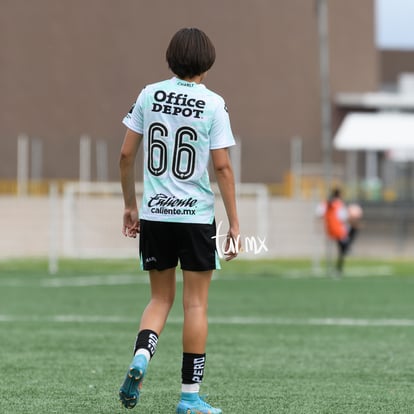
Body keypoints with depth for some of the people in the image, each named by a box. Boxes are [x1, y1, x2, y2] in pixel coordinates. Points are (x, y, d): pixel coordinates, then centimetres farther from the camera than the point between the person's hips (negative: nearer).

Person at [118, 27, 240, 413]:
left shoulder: (149, 95, 3)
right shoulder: (212, 104, -7)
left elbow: (126, 154, 5)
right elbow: (222, 167, -9)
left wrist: (129, 205, 17)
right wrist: (234, 225, -4)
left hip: (153, 212, 3)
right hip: (196, 215, -3)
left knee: (161, 298, 16)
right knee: (195, 304, 4)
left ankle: (140, 355, -12)